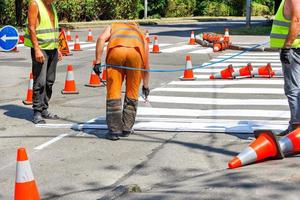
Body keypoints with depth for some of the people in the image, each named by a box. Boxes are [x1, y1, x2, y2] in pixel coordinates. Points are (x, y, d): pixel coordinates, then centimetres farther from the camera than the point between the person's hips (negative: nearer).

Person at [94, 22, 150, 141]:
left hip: (115, 51, -1)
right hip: (135, 52, 1)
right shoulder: (141, 35, 40)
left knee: (113, 92, 7)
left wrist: (98, 62, 8)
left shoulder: (113, 27, 37)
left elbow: (101, 39, 12)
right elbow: (146, 66, 43)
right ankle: (126, 129, 22)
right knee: (132, 93, 17)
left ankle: (114, 130, 8)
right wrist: (146, 86, 54)